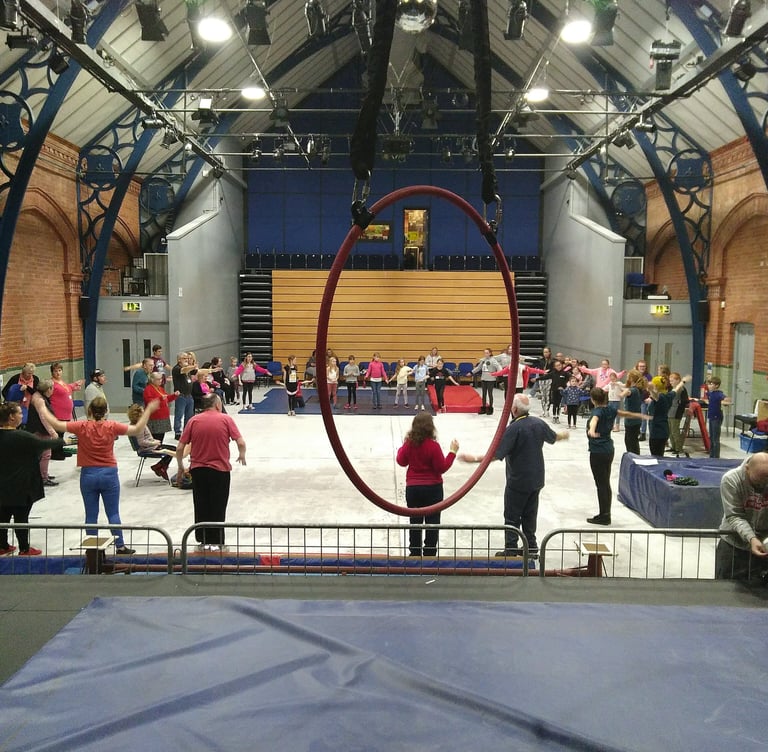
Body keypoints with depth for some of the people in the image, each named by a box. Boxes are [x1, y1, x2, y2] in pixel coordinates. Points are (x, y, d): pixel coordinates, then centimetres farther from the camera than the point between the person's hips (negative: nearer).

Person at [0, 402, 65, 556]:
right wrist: (61, 441, 2)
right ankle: (24, 549, 14)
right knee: (21, 517, 4)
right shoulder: (20, 437, -23)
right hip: (21, 487, -7)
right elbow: (44, 444, -14)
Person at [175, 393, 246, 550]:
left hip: (198, 469, 2)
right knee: (218, 507, 9)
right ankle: (215, 542, 13)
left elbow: (180, 448, -2)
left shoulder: (193, 421, 0)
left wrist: (181, 468, 11)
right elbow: (241, 443, -11)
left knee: (201, 506, 15)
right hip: (220, 469, -2)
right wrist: (242, 456, 10)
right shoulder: (226, 419, -6)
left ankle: (203, 539, 23)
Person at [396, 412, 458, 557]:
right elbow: (442, 467, -13)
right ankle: (429, 554, 9)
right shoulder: (433, 446, -18)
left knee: (415, 522, 14)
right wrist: (452, 452, -7)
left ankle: (415, 553, 20)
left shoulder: (409, 443, -4)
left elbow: (401, 462, 10)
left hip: (412, 488, 4)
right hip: (432, 488, -4)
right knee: (432, 523, 7)